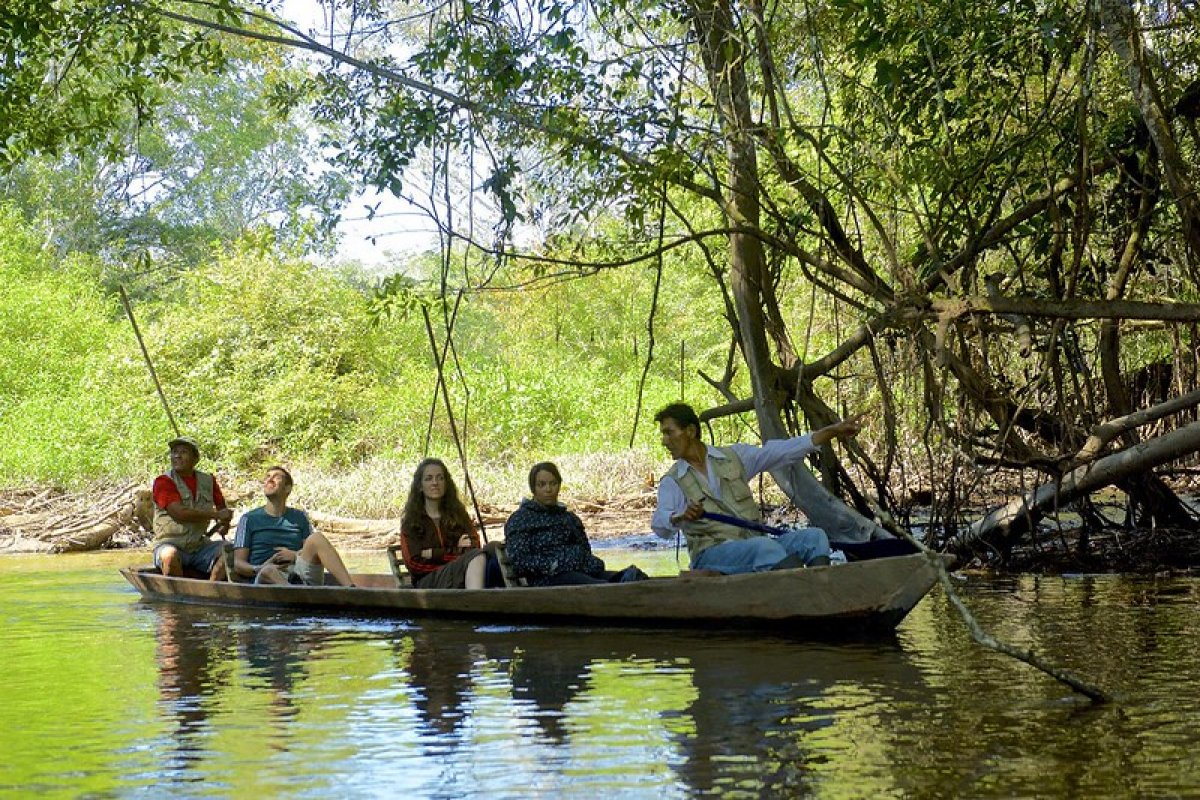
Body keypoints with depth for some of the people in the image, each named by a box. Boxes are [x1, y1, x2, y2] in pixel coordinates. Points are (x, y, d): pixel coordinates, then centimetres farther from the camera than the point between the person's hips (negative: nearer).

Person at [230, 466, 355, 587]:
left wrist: (296, 555, -5)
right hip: (266, 579, -2)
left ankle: (351, 589, -41)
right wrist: (258, 569, -14)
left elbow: (314, 554, 18)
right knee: (269, 571, -39)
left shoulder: (300, 517, 23)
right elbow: (238, 564, 8)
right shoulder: (249, 519, 16)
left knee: (316, 538, -24)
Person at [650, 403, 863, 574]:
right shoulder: (672, 482, 5)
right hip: (712, 553, -5)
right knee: (764, 546, -33)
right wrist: (681, 517, -37)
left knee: (814, 537, -16)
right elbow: (660, 525, -13)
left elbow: (783, 451, 8)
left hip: (756, 544, 5)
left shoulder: (734, 456, 15)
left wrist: (833, 431, -1)